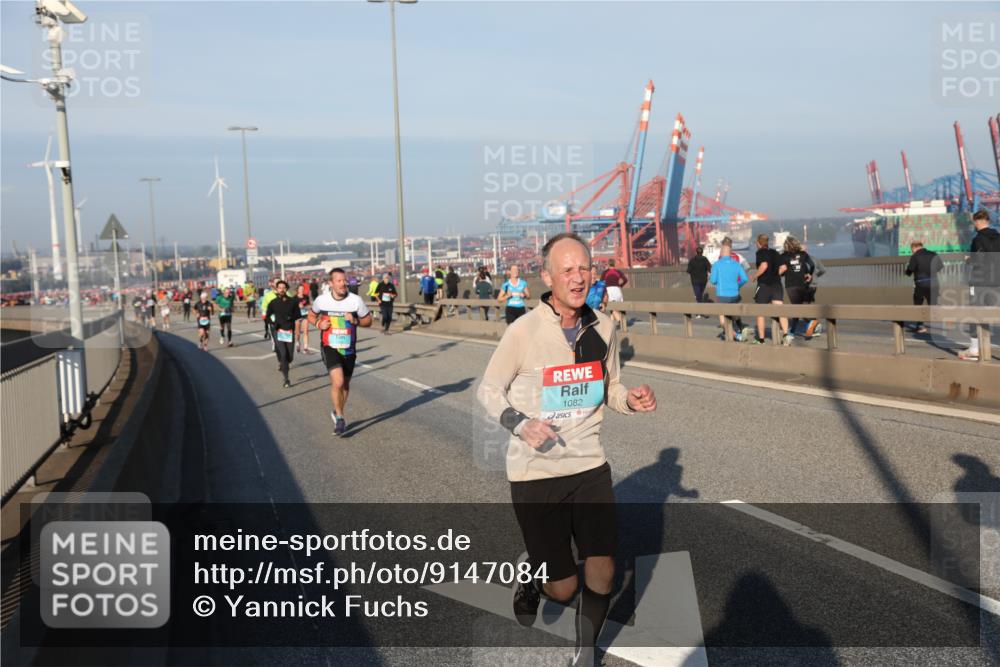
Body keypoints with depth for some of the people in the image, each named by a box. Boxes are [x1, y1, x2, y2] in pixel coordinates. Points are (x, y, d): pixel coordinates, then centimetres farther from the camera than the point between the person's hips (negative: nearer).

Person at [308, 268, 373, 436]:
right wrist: (318, 324, -9)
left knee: (345, 384, 15)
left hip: (349, 348, 2)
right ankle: (340, 418, -3)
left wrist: (355, 321, -18)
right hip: (330, 348, -2)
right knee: (338, 382, -20)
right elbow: (311, 316, 12)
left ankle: (337, 413, 40)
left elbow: (368, 320, 1)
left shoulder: (356, 300, -9)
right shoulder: (321, 300, -7)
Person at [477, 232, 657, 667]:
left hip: (590, 466, 4)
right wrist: (521, 424, -21)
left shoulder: (603, 327, -1)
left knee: (602, 576, 0)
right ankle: (532, 572, 38)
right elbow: (488, 391, -3)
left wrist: (631, 400, -8)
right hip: (535, 472, -3)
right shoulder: (524, 331, -14)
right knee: (563, 590, 1)